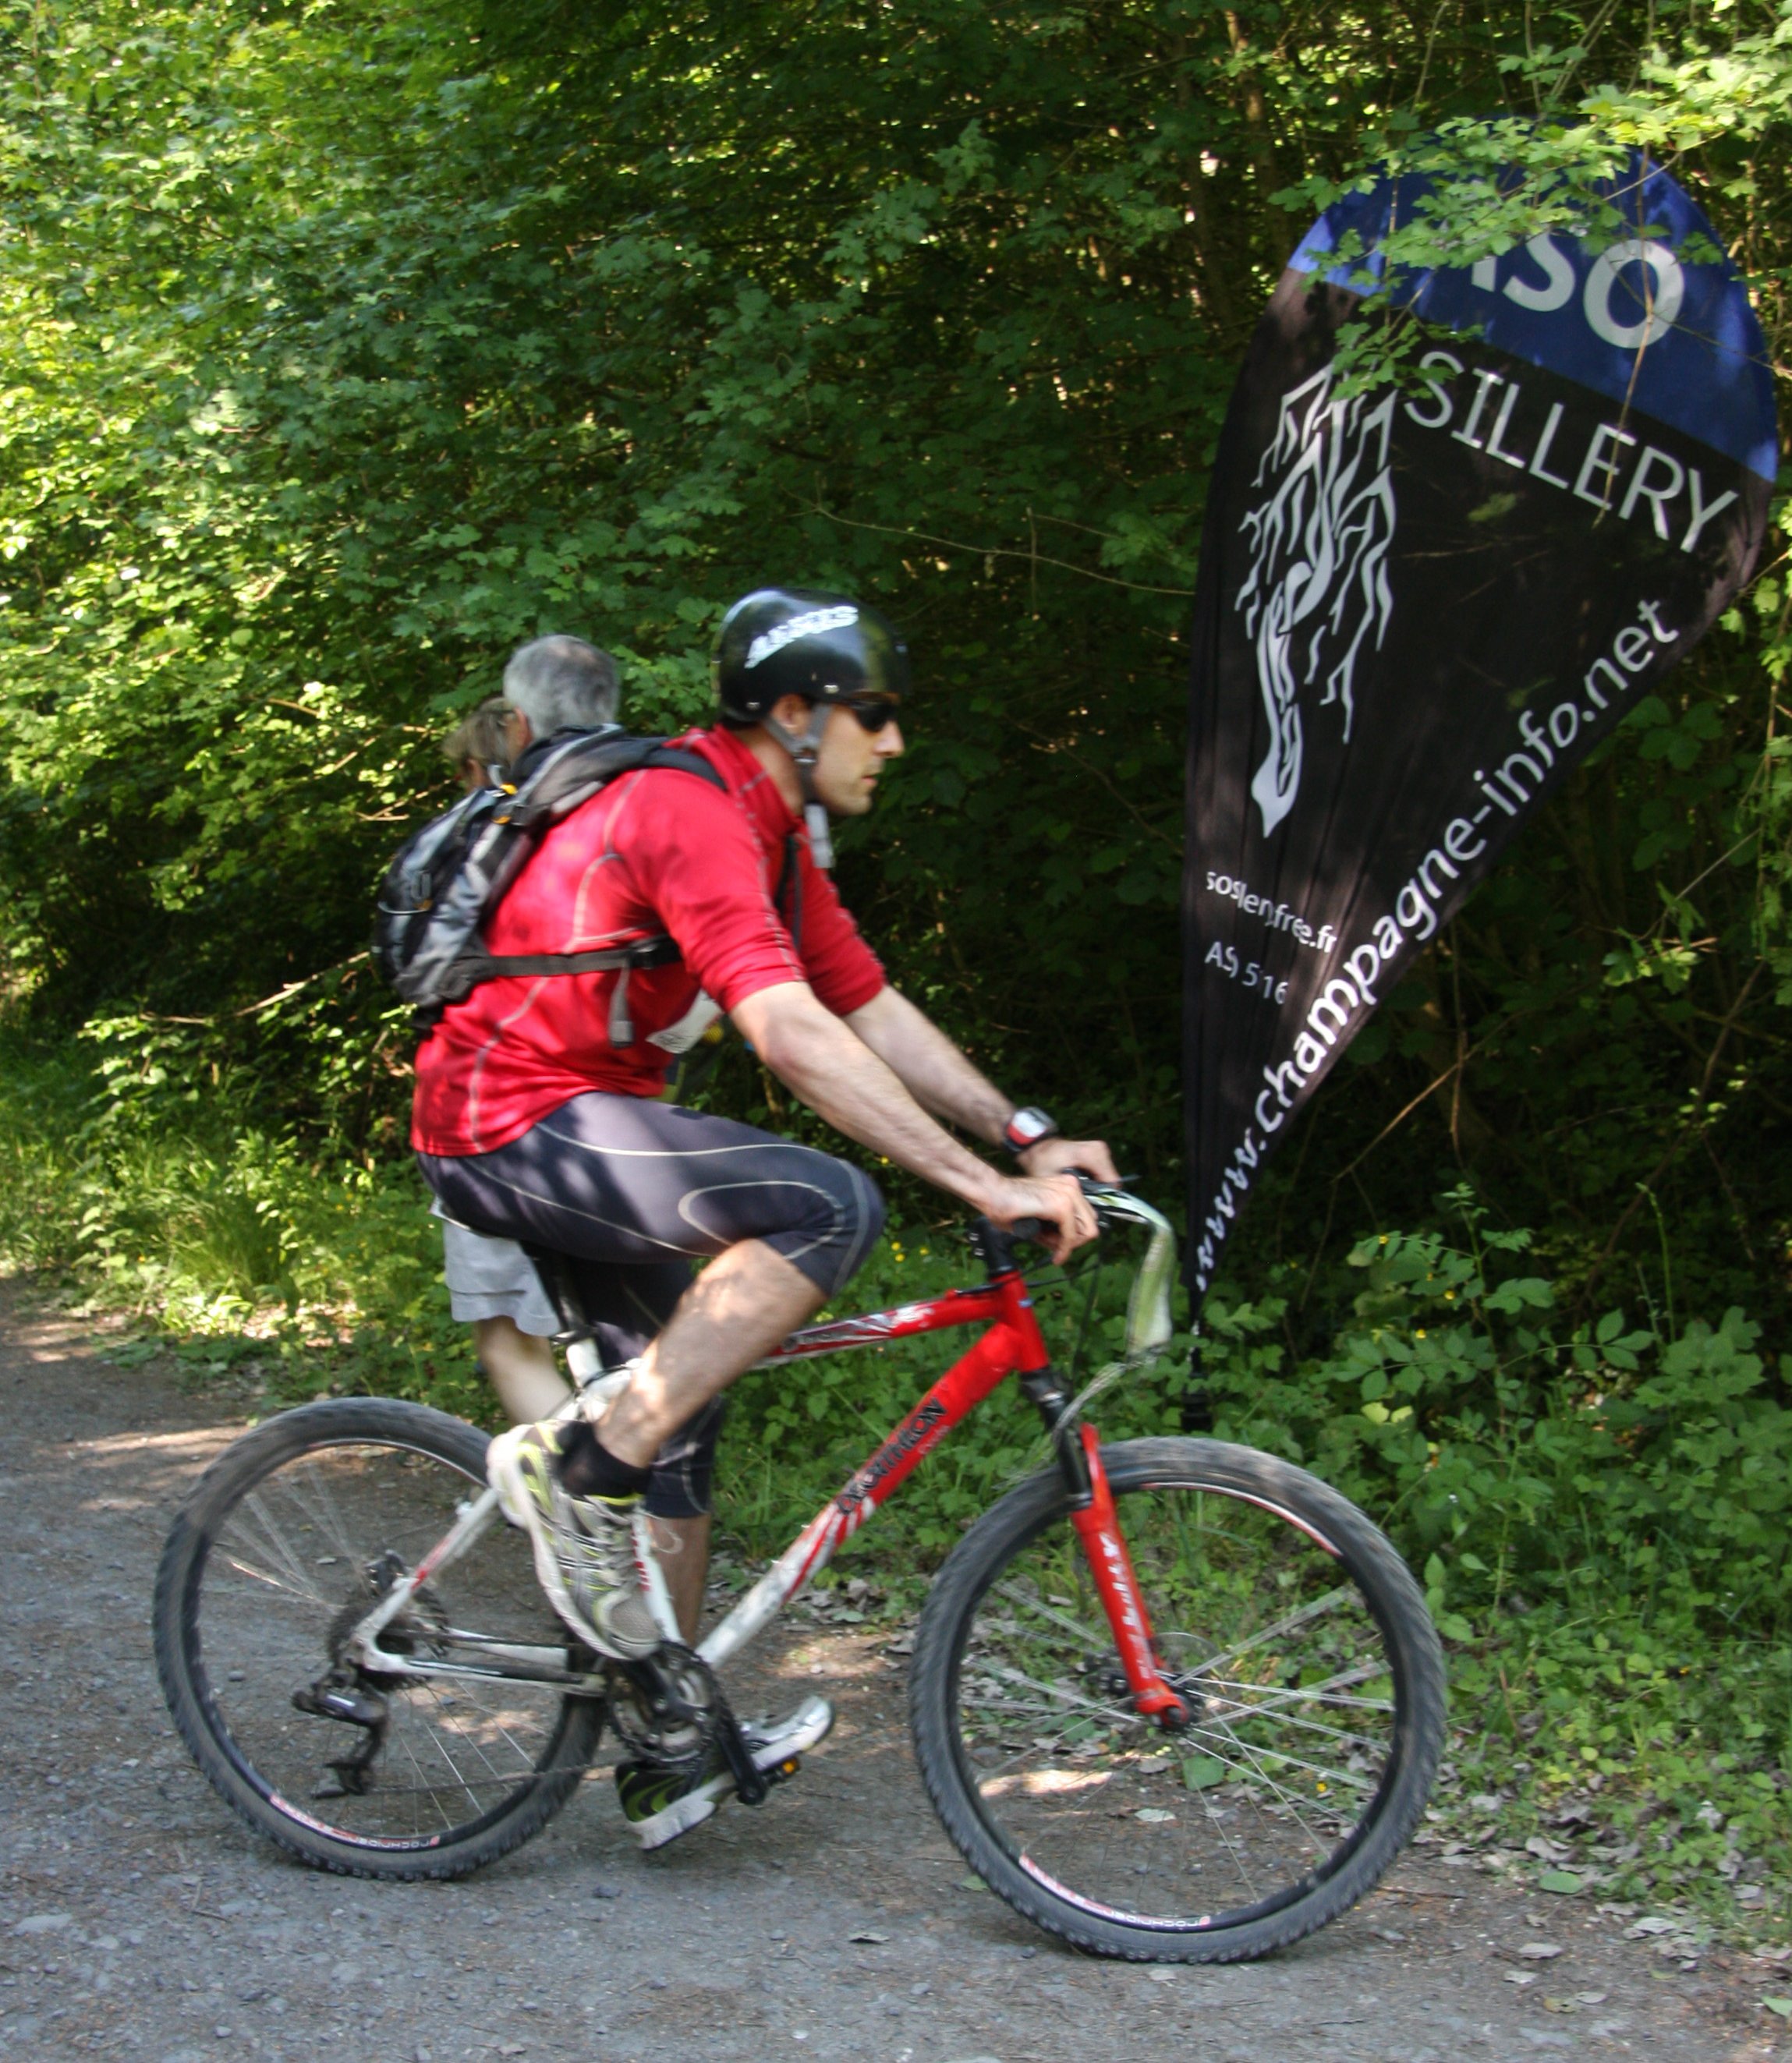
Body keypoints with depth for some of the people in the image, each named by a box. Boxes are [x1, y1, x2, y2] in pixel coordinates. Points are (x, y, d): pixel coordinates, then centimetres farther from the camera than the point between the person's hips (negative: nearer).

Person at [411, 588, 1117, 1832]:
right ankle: (583, 1474, -18)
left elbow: (878, 1014, 14)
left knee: (683, 1393, 13)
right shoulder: (690, 814, -20)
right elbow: (795, 1039, -30)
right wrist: (984, 1185, -32)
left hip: (576, 1131, 11)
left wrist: (1029, 1136, 4)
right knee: (831, 1206, -24)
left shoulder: (778, 839, 13)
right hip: (515, 1123, -11)